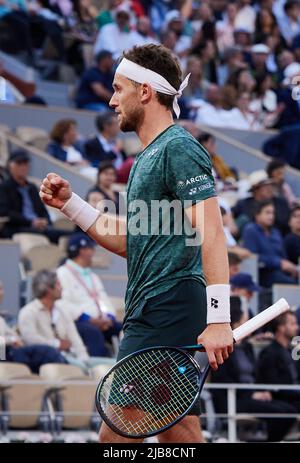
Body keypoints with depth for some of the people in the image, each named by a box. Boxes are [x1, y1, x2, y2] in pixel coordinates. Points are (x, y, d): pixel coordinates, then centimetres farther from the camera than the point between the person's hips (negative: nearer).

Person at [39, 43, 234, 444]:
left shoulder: (179, 148, -10)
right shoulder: (149, 156, 22)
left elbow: (212, 233, -19)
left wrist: (218, 319, -26)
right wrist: (70, 204, 19)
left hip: (167, 314, -10)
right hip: (149, 316, 10)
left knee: (114, 433, -11)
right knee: (180, 432, 8)